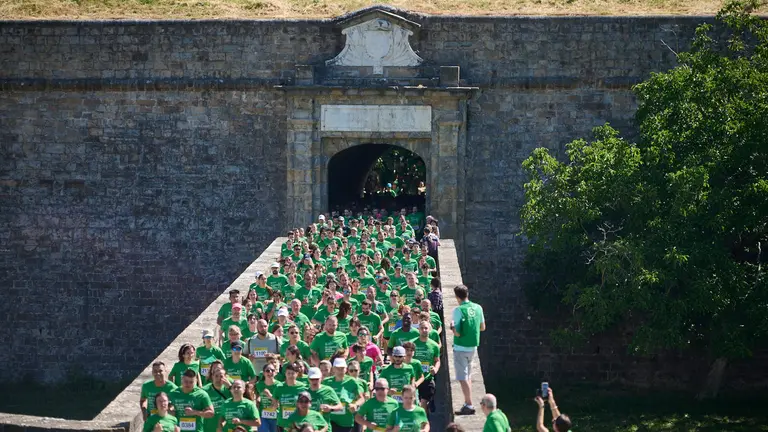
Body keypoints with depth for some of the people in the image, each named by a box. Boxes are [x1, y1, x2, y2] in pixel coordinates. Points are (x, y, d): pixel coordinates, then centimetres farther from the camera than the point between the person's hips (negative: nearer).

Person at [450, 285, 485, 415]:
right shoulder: (478, 308, 0)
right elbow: (482, 327, 10)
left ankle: (469, 406, -6)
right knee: (467, 375, 20)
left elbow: (457, 333, -20)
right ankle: (468, 403, 25)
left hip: (461, 348, -7)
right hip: (473, 347, 7)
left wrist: (452, 326, -1)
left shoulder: (458, 310, -18)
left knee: (463, 378, -2)